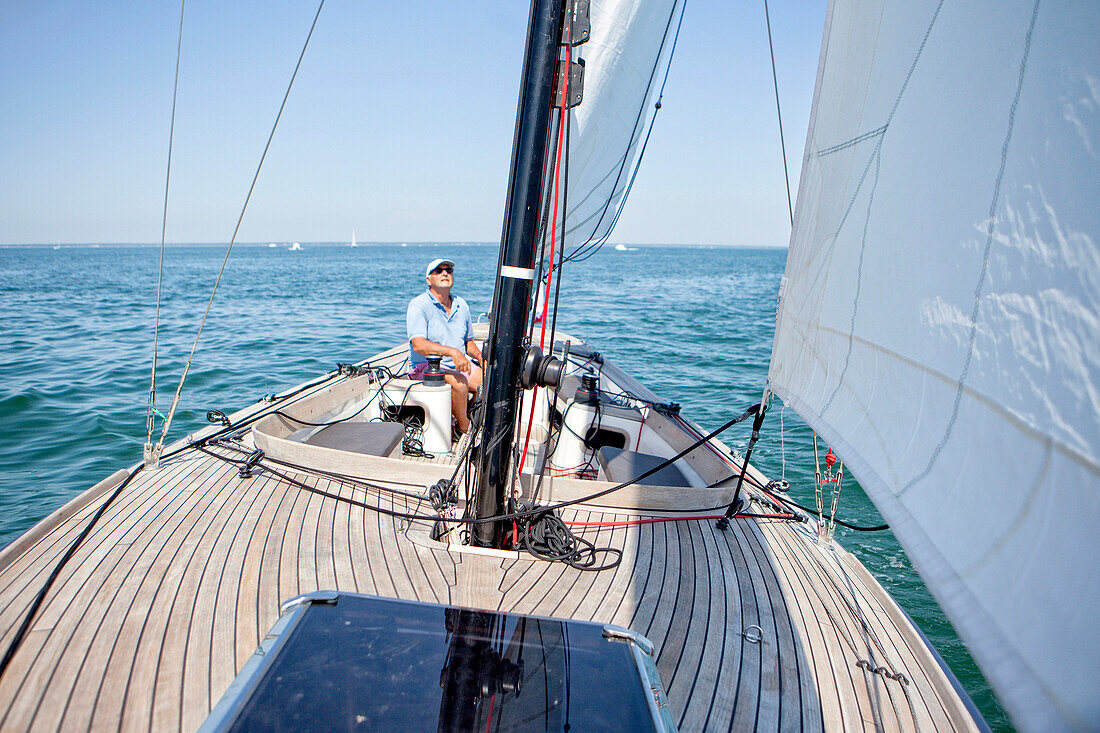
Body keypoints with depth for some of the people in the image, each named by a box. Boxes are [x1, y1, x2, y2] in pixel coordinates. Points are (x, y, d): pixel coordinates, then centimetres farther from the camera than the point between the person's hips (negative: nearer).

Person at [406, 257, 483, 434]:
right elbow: (418, 345, -24)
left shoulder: (461, 305, 12)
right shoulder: (418, 305, -10)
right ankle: (464, 429, -12)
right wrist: (452, 351, -37)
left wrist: (480, 355, 0)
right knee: (459, 382, -33)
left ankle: (470, 416, 7)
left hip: (461, 365, 6)